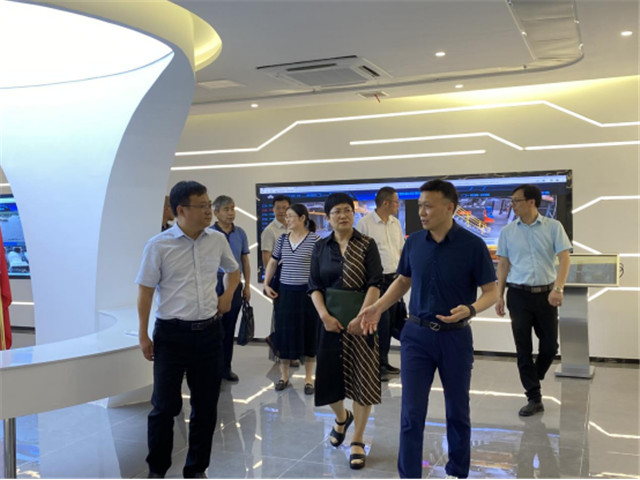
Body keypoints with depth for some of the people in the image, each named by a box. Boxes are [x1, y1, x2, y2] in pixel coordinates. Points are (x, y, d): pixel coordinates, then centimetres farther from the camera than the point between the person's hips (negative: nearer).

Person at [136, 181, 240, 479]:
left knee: (206, 406, 11)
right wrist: (143, 336, -3)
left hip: (209, 332, 4)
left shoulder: (217, 241, 3)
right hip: (171, 334, -4)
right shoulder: (158, 246, -9)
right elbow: (145, 291, -3)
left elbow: (233, 270, 23)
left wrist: (228, 294, 6)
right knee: (165, 405, 3)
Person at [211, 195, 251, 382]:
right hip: (214, 284, -3)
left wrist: (247, 286, 9)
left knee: (229, 328, 11)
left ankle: (226, 367, 22)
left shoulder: (240, 233, 6)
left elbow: (245, 261, 12)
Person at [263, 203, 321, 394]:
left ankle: (308, 378, 17)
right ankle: (284, 376, 23)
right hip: (285, 292, 4)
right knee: (284, 334, 9)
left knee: (308, 334, 5)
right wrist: (266, 284, 7)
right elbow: (272, 262, 16)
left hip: (307, 293, -4)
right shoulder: (282, 239, 6)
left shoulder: (315, 240, -9)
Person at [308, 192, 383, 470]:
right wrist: (324, 315, -13)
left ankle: (358, 441, 14)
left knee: (362, 378, 0)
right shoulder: (321, 247, 5)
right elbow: (314, 286, 2)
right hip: (332, 320, 3)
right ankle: (341, 417, 39)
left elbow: (374, 284, -10)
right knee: (328, 377, 6)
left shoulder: (367, 245, -3)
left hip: (361, 320, -2)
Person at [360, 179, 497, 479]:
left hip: (456, 338, -2)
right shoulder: (413, 242, 1)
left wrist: (470, 310, -28)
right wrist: (378, 307, -2)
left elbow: (491, 292, -7)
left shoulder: (473, 245, -12)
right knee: (412, 413, -1)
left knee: (457, 412, 13)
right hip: (416, 336, 2)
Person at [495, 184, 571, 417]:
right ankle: (534, 398, 11)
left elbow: (564, 258, -7)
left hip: (546, 294, -1)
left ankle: (534, 379, 34)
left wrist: (558, 288, -20)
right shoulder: (508, 231, 4)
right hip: (518, 294, 1)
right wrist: (499, 295, 1)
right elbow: (503, 264, 7)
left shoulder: (553, 227, -1)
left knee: (550, 345, 6)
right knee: (523, 348, 2)